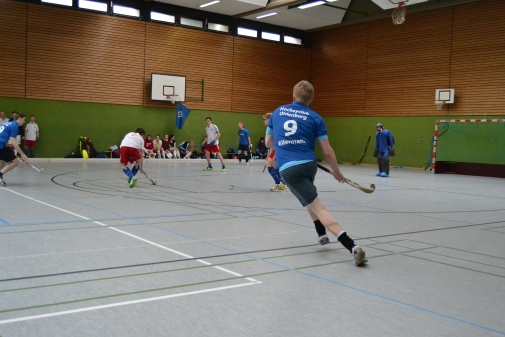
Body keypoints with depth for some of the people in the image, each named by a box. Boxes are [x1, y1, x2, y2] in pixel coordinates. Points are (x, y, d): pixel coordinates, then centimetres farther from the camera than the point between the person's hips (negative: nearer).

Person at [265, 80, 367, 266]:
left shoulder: (277, 112, 12)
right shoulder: (315, 118, 5)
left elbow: (268, 142, 20)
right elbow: (327, 152, 1)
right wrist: (337, 173, 15)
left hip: (288, 169, -1)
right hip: (309, 164, 1)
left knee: (318, 208, -7)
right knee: (310, 198, 33)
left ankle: (352, 246, -17)